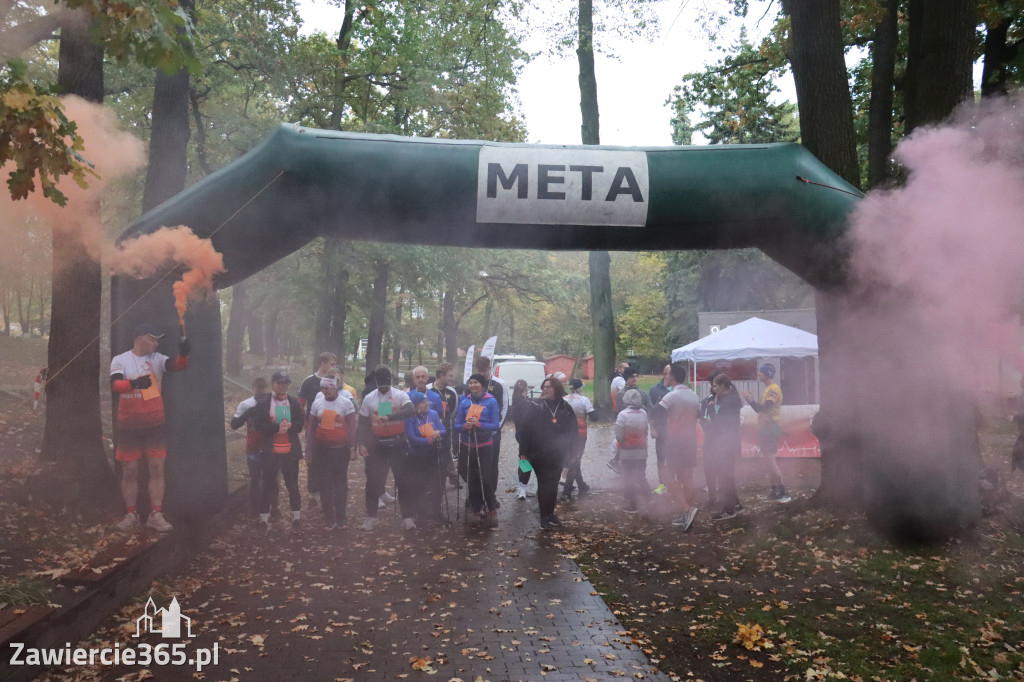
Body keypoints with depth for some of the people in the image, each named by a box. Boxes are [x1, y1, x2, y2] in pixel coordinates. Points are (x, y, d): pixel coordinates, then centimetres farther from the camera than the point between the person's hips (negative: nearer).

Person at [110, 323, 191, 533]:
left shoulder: (157, 359, 3)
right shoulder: (120, 360, -2)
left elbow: (177, 365, -16)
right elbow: (115, 385, -19)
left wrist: (183, 353, -38)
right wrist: (134, 383, -39)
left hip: (155, 423, 2)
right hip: (128, 424, -1)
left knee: (157, 469, 2)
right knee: (129, 471, 6)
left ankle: (156, 515, 9)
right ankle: (131, 516, 18)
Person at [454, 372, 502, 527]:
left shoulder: (491, 401, -4)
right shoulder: (464, 402, 4)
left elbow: (496, 425, -8)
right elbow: (457, 425, 4)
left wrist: (479, 424, -22)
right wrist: (465, 426, -18)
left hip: (485, 446, -3)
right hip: (467, 446, 3)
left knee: (485, 479, -8)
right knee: (470, 478, 8)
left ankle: (491, 510, 5)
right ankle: (476, 505, 26)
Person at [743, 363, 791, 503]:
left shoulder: (773, 389, -13)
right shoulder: (768, 389, 19)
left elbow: (764, 408, -22)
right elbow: (761, 409, 19)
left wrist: (751, 401, -16)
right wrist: (752, 401, 8)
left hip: (771, 428, -10)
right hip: (765, 428, 10)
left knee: (769, 460, -12)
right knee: (769, 460, 11)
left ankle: (782, 492, -10)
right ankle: (775, 491, 16)